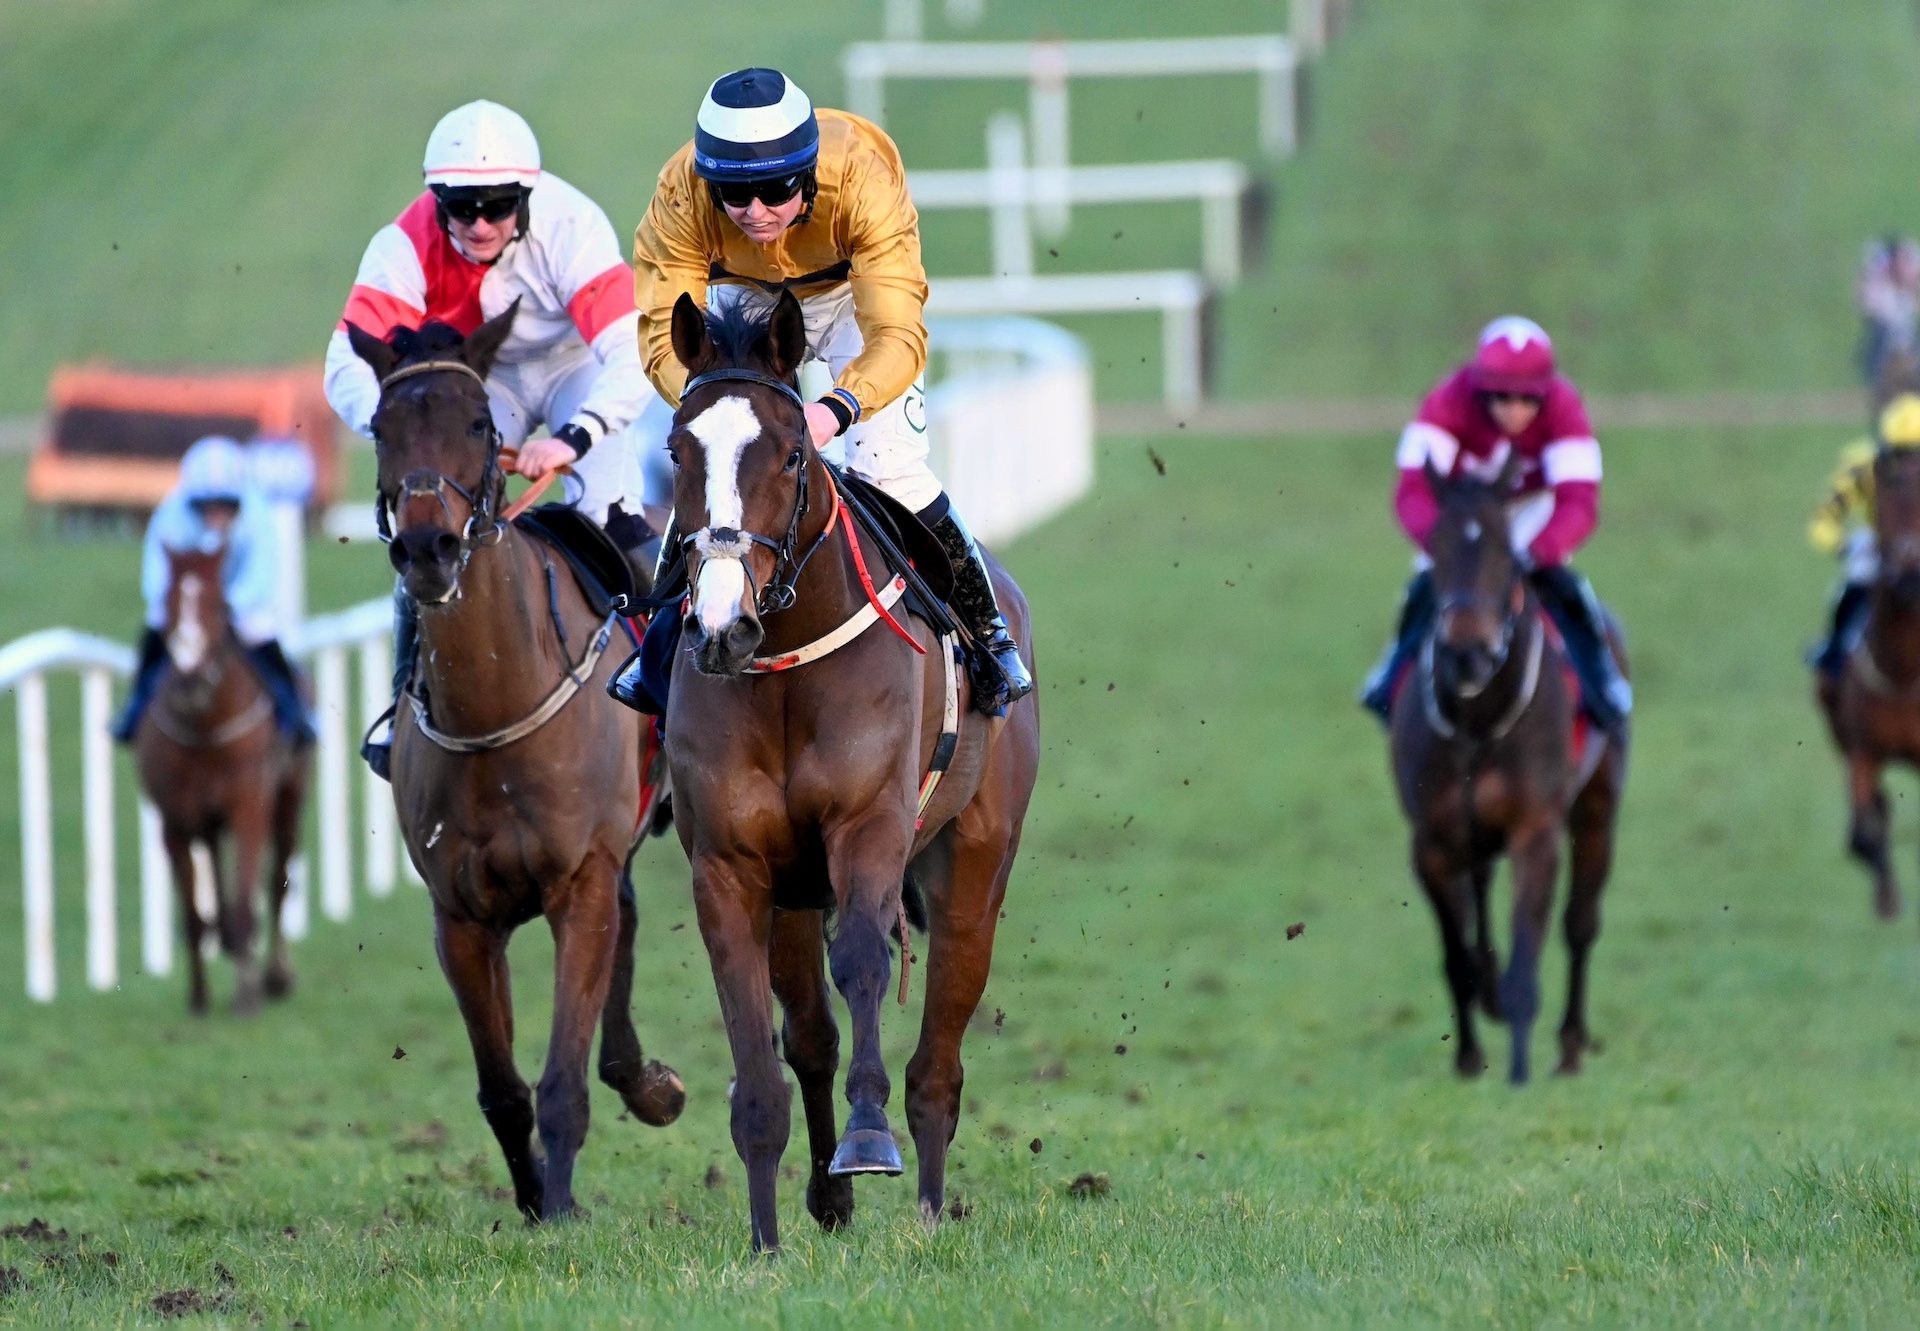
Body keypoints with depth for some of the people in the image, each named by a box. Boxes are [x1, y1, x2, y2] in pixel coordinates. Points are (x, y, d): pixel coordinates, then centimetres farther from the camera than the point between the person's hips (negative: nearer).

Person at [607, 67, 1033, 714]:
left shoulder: (861, 180, -42)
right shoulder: (680, 197, -37)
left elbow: (897, 334, -47)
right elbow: (665, 333, -36)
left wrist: (836, 409, -66)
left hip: (853, 289, -2)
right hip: (742, 297, 2)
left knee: (890, 470, -13)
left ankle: (986, 629, 8)